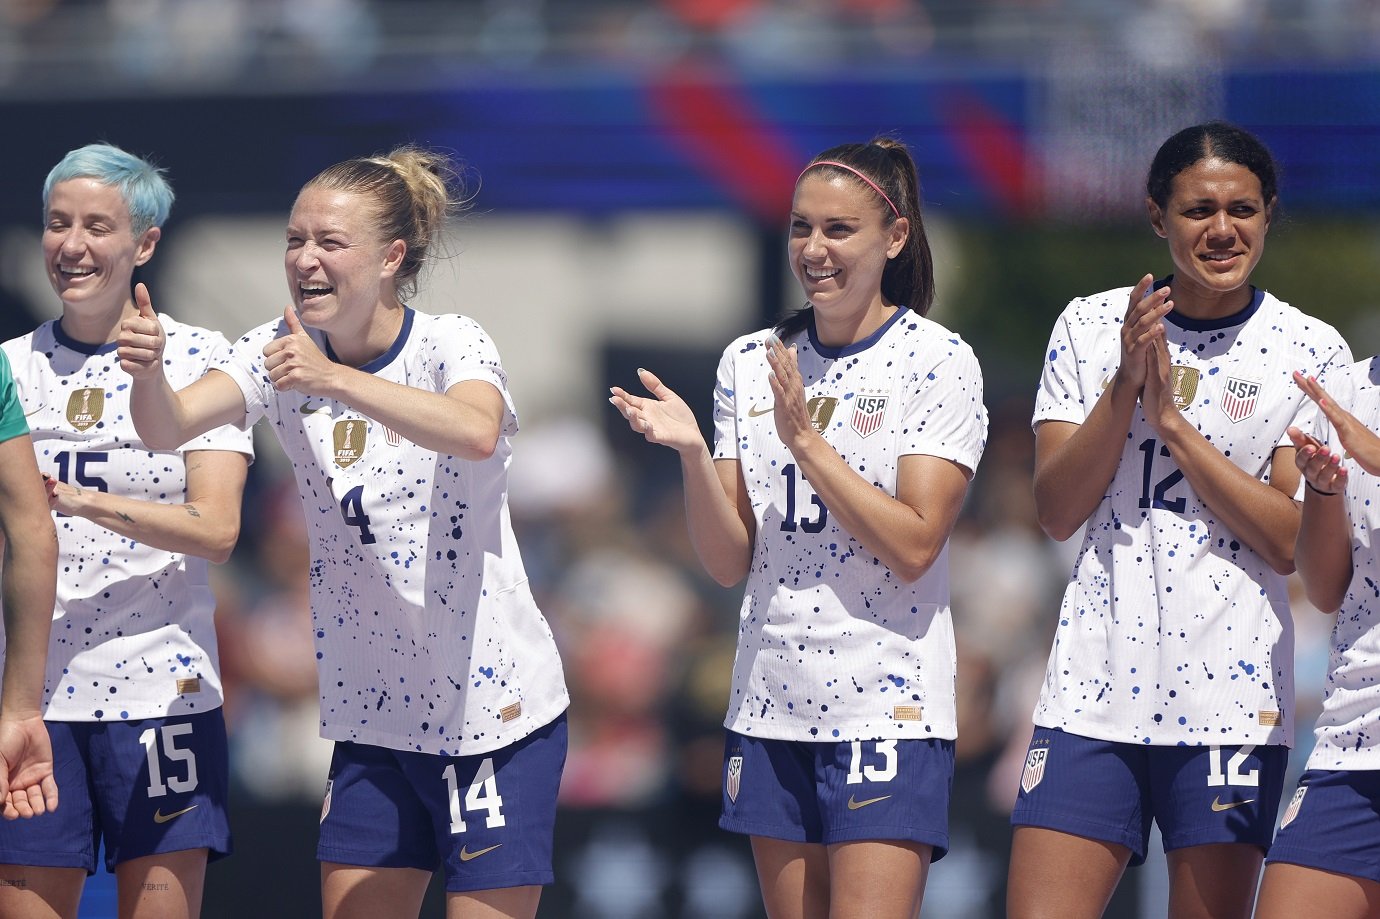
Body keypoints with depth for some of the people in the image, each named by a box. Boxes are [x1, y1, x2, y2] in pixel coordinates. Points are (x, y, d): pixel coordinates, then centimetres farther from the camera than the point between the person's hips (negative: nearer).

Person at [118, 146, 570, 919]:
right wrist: (149, 370, -37)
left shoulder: (450, 347, -13)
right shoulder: (283, 351, 1)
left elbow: (476, 433, -36)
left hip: (493, 710, -5)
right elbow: (170, 426, -15)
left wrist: (334, 379, -45)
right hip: (374, 716, 5)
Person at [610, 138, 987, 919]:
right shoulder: (750, 363, 8)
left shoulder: (937, 360, -5)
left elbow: (913, 547, -14)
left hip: (886, 707, -5)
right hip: (772, 706, 5)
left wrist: (804, 440, -17)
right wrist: (691, 452, -11)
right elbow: (730, 562, 5)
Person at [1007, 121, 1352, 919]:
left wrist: (1173, 419, -12)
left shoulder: (1310, 351, 2)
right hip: (1096, 683, 1)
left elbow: (1290, 543, -6)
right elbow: (1056, 511, 1)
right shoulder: (1091, 328, 7)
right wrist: (1125, 385, -11)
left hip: (1232, 696, -1)